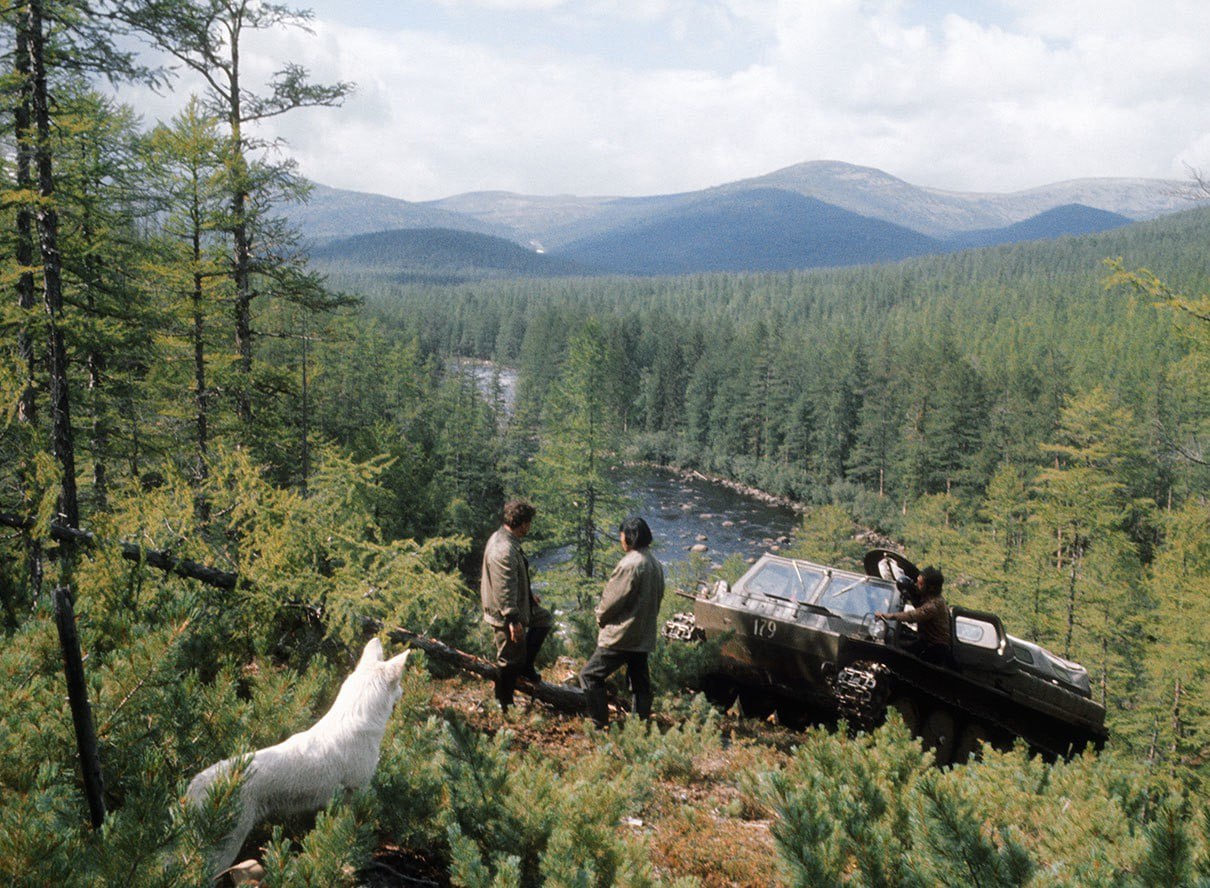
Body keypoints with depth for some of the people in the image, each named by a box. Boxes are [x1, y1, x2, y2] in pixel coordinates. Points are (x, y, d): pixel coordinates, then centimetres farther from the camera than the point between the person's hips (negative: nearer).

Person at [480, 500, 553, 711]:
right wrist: (513, 620, -27)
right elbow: (504, 589, -30)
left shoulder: (502, 538, 4)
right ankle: (504, 706, 20)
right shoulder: (504, 550, -30)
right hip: (505, 614, -10)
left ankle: (526, 666, 29)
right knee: (510, 661, 4)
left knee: (544, 620, 25)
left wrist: (530, 596, 27)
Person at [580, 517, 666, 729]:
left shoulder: (630, 564, -20)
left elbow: (612, 599, -17)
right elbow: (658, 597, 15)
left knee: (590, 676, -1)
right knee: (640, 683, 15)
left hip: (622, 635, -9)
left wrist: (600, 617, 1)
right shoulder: (655, 564, 8)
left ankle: (600, 725, -3)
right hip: (644, 636, 9)